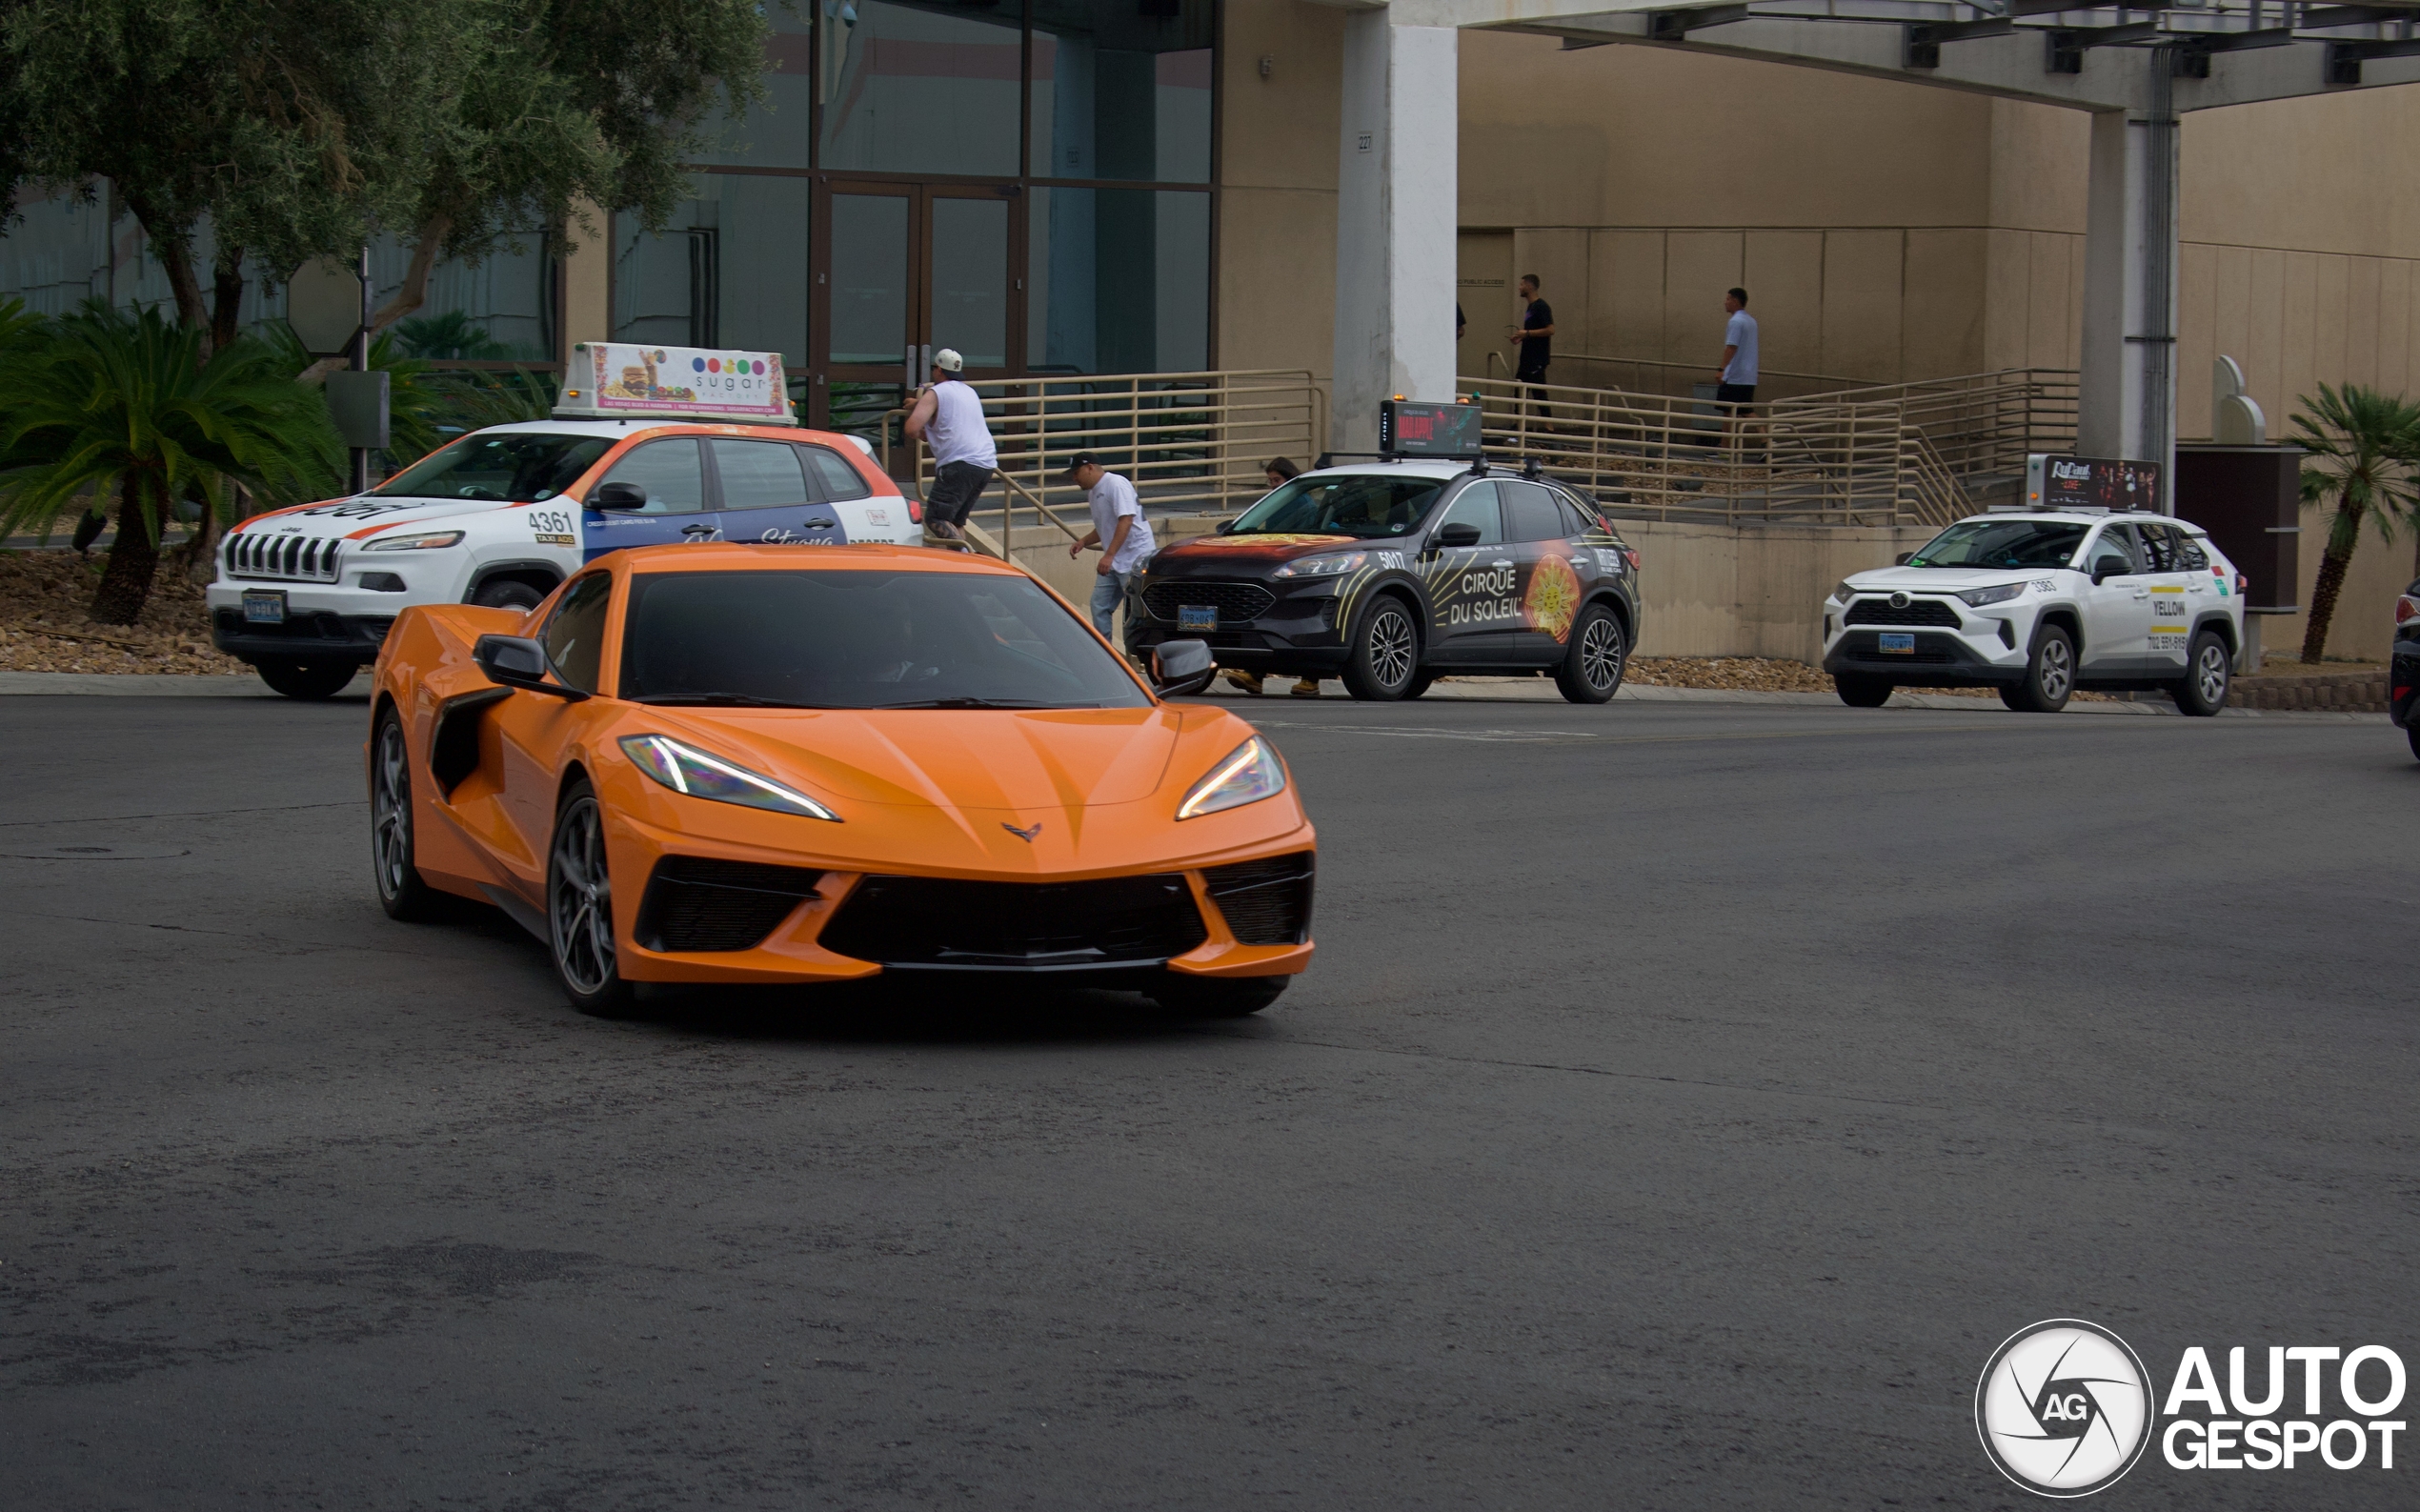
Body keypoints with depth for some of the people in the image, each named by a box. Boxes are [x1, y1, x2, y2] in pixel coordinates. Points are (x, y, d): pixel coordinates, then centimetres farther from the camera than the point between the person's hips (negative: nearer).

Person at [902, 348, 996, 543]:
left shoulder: (934, 394, 0)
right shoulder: (969, 392, 25)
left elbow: (912, 430, -10)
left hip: (959, 464, -8)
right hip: (986, 464, 8)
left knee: (936, 519, -12)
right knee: (955, 520, 15)